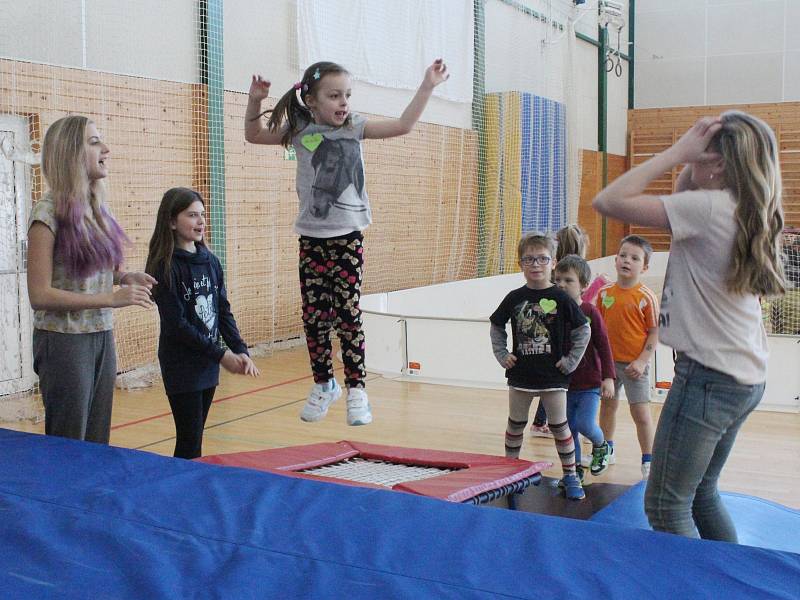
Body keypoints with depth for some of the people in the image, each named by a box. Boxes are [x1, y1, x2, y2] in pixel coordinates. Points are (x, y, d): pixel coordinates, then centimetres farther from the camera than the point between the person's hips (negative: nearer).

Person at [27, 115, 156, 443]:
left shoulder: (96, 208, 6)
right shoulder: (49, 212, -14)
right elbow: (40, 295, -17)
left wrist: (122, 277, -1)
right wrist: (111, 298, -20)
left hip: (102, 336, 7)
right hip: (65, 341, -7)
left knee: (98, 442, 13)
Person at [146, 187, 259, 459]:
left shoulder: (211, 261, 8)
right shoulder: (165, 267, -12)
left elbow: (223, 311, 9)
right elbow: (177, 325, -16)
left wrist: (241, 350, -5)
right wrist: (221, 355, -15)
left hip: (208, 365, 6)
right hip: (181, 367, -6)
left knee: (194, 438, 12)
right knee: (190, 445, -3)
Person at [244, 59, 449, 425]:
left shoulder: (355, 127, 0)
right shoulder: (300, 131, 1)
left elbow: (403, 125, -5)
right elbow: (254, 135, 12)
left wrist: (428, 86, -7)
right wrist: (255, 101, -4)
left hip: (348, 237, -1)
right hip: (312, 239, 1)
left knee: (348, 316, -3)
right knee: (314, 317, 6)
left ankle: (356, 389, 9)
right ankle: (324, 384, 25)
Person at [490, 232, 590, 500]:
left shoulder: (561, 298, -7)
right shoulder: (514, 298, 0)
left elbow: (583, 330, -1)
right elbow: (496, 326, 13)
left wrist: (571, 360, -4)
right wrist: (502, 355, 4)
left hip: (553, 375, -2)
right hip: (521, 375, 3)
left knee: (559, 426, 4)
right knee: (515, 425, 12)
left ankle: (570, 476, 14)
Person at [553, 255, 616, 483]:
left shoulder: (590, 312, -9)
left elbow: (604, 346, -7)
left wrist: (608, 378, -10)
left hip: (589, 383, -4)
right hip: (564, 383, 4)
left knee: (585, 423, -14)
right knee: (568, 429, 9)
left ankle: (601, 446, 19)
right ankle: (575, 468, 25)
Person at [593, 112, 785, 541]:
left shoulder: (709, 207, -19)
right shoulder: (749, 211, 7)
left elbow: (608, 201, -20)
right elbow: (679, 204, 24)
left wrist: (678, 151, -15)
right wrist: (685, 161, 7)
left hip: (707, 377, -9)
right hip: (745, 377, 9)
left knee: (666, 507, 0)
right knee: (702, 495, 22)